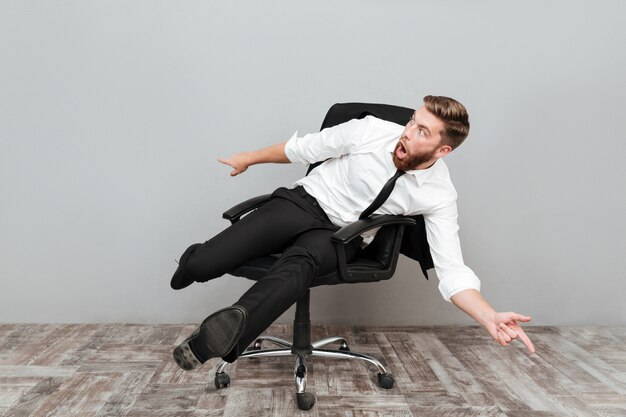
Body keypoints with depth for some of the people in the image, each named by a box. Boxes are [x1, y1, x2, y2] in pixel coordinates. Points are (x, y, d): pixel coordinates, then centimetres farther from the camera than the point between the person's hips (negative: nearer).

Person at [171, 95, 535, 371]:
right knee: (204, 263, -13)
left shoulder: (438, 195, -13)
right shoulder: (372, 130, -13)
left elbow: (452, 270, -16)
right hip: (303, 201, 1)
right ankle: (195, 263, 24)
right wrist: (249, 158, 15)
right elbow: (305, 148, 1)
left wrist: (490, 317, -36)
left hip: (341, 235, -1)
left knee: (298, 266, -40)